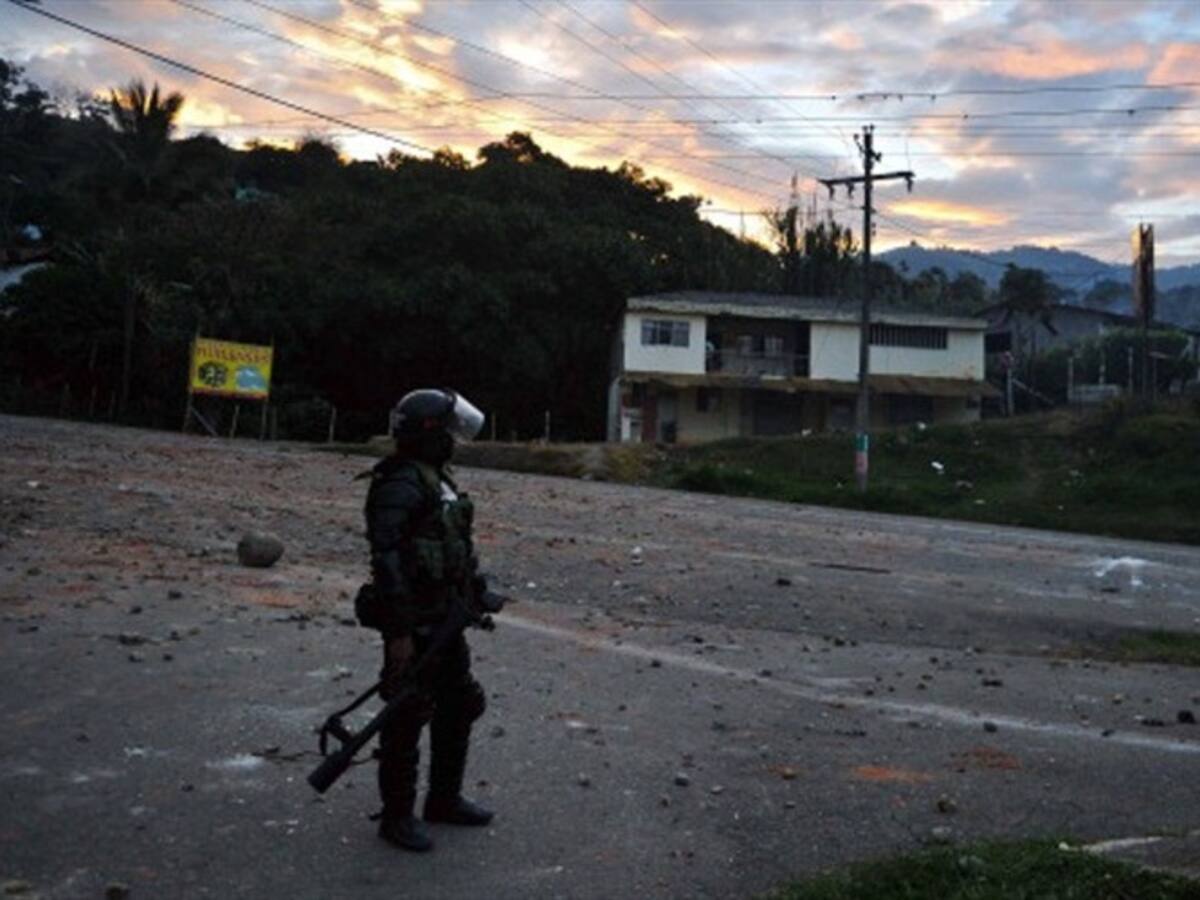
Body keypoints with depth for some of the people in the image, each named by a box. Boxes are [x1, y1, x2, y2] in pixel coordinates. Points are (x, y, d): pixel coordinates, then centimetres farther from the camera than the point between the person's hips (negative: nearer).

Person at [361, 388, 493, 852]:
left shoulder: (435, 479, 13)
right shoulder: (400, 484, -18)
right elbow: (387, 559, -24)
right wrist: (399, 631, -25)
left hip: (445, 619, 10)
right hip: (414, 624, -10)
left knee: (459, 707, 18)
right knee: (408, 718, 0)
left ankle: (444, 799, 32)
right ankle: (397, 816, 13)